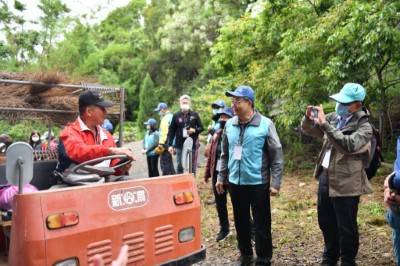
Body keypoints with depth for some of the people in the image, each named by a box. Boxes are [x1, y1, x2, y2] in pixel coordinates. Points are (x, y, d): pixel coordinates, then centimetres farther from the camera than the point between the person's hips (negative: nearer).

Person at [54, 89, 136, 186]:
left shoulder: (105, 135, 16)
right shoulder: (70, 132, -4)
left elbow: (114, 163, 19)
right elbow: (78, 152, -26)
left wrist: (121, 167, -5)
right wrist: (111, 151, -34)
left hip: (103, 182, 6)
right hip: (78, 185, -6)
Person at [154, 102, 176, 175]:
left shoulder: (165, 118, -13)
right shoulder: (171, 116, 15)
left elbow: (164, 132, -21)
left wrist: (161, 143, -21)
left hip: (166, 143, -10)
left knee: (164, 163, -5)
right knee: (169, 162, 17)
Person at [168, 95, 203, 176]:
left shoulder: (195, 115, 2)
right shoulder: (176, 116, 3)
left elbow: (201, 128, 8)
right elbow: (171, 131, 4)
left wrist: (195, 130, -14)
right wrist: (170, 145, -1)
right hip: (179, 145, 1)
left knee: (192, 166, 7)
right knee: (179, 166, 8)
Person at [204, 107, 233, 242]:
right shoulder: (217, 134, 11)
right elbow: (211, 154, 16)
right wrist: (207, 172, 16)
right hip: (217, 173, 7)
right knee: (219, 203, 15)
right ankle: (224, 228, 32)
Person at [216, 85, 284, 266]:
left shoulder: (265, 124, -10)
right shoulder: (229, 125, 4)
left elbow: (277, 156, -7)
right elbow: (225, 154, 14)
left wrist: (276, 183, -10)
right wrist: (221, 177, 13)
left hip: (258, 184, -4)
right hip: (235, 184, 5)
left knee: (262, 225, 5)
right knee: (241, 222, 17)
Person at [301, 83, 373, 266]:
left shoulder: (364, 127, -14)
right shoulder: (333, 117, 4)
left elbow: (348, 145, -32)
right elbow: (308, 130, 14)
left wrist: (324, 124, -32)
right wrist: (309, 118, -9)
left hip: (345, 184, -7)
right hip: (325, 178, 7)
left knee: (346, 228, 7)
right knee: (326, 223, 21)